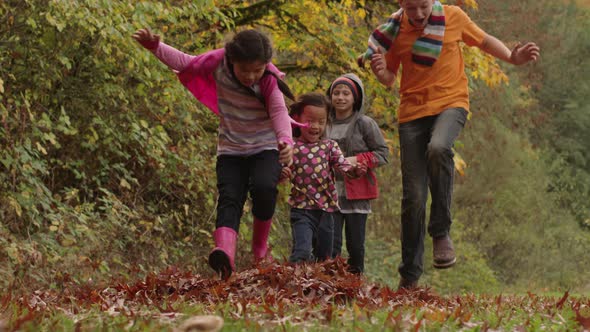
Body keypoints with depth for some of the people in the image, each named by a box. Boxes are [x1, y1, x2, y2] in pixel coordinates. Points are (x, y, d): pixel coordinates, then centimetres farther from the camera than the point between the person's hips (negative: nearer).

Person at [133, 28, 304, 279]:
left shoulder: (269, 80, -20)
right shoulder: (218, 61, -14)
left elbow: (279, 112, -29)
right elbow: (186, 63, 1)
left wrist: (286, 140, -48)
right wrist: (155, 47, -8)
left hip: (265, 148, -2)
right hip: (231, 148, 2)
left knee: (263, 187, -30)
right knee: (229, 198, -22)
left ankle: (260, 242, -4)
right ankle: (225, 252, -47)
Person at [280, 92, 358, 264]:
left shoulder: (329, 146, 7)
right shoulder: (292, 147, -1)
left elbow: (341, 164, -6)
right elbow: (280, 168, -1)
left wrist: (353, 170, -29)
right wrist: (281, 173, -26)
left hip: (326, 210, 4)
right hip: (302, 209, -4)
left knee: (324, 256, 13)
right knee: (301, 252, -19)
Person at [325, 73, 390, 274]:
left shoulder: (365, 124, -2)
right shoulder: (326, 125, 10)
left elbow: (382, 154, -2)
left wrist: (358, 160, -15)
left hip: (357, 194, -2)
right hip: (331, 193, 2)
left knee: (355, 246, 3)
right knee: (330, 245, -7)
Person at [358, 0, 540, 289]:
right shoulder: (395, 29, 0)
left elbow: (484, 41, 15)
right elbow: (389, 78, 11)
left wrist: (512, 58, -2)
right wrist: (379, 71, -13)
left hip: (450, 103, -2)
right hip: (412, 111, 2)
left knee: (438, 148, -37)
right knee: (413, 196, -1)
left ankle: (441, 232, -21)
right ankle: (410, 274, 13)